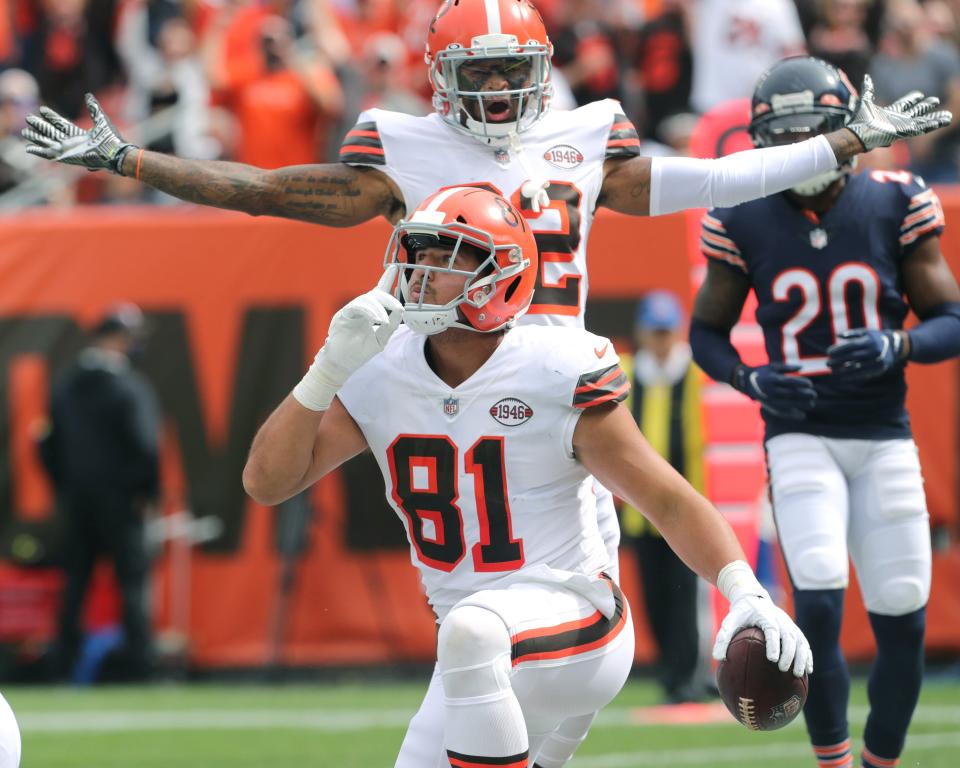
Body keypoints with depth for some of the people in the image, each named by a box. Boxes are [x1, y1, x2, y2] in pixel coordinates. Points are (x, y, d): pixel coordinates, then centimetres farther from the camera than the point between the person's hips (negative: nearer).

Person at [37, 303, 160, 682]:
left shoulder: (65, 385, 6)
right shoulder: (130, 386, -14)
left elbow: (49, 445, 10)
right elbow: (145, 446, -19)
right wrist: (146, 492, -6)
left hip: (76, 497, 6)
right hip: (119, 500, -6)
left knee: (75, 581, 12)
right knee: (132, 579, 0)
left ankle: (62, 663, 11)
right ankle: (137, 662, -4)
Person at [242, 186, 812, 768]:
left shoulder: (556, 377, -15)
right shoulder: (381, 376, -1)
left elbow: (670, 500, -11)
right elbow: (266, 482, -6)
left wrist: (747, 593, -26)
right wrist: (329, 370, -19)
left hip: (570, 617, -7)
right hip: (476, 657, 7)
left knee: (471, 630, -38)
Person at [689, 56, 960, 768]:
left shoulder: (896, 206, -3)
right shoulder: (745, 223, -3)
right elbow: (707, 330, 9)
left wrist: (897, 347, -21)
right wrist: (752, 380, -11)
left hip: (885, 439, 2)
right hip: (801, 437, -1)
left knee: (903, 624, 2)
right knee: (819, 607, -19)